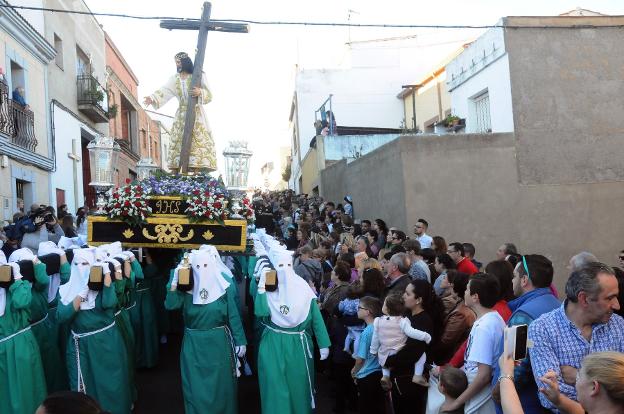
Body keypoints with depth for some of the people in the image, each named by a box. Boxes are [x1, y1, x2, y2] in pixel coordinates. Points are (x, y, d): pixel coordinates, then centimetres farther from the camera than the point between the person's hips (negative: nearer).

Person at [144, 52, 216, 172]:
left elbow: (209, 95, 1)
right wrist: (152, 98, -16)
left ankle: (197, 167, -15)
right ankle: (177, 169, -9)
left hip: (196, 113, -3)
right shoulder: (175, 78, 14)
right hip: (181, 114, 4)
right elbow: (164, 91, 1)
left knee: (198, 140, -12)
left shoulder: (199, 76, 4)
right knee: (179, 141, -5)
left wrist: (200, 92, -20)